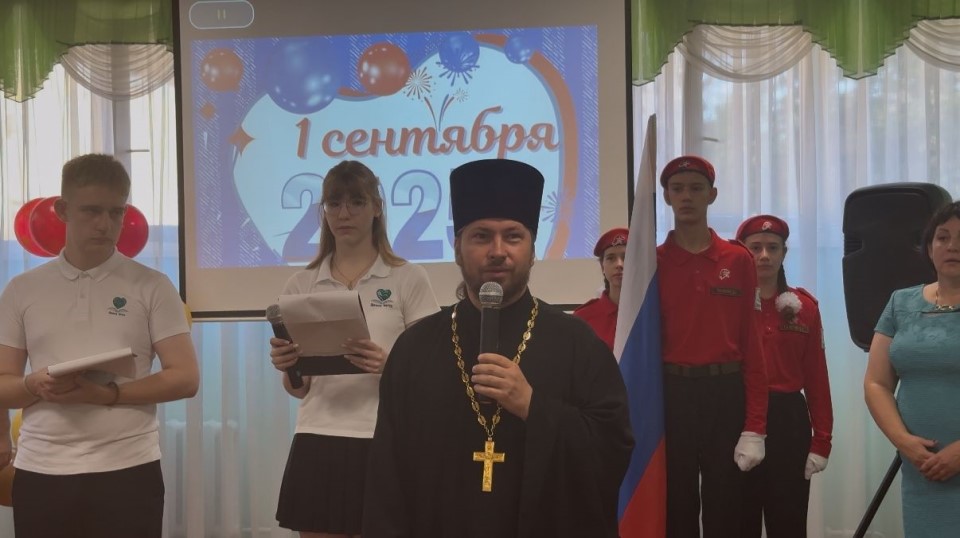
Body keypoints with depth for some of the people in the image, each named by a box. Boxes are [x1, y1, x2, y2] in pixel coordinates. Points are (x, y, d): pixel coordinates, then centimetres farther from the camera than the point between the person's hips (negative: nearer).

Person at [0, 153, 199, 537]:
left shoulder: (152, 286, 2)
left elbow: (185, 377, -3)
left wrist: (108, 394, -16)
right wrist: (35, 385, -13)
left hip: (127, 469, -2)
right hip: (40, 471, 2)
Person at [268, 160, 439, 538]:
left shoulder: (408, 279, 0)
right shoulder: (302, 285, 9)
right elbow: (298, 389, 10)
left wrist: (386, 365, -21)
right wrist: (285, 366, -12)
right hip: (316, 446, 3)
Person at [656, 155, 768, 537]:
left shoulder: (739, 261, 2)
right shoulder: (652, 261, 3)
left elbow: (752, 345, -1)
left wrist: (755, 426, -7)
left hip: (725, 394, 0)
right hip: (670, 394, 0)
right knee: (675, 507, 8)